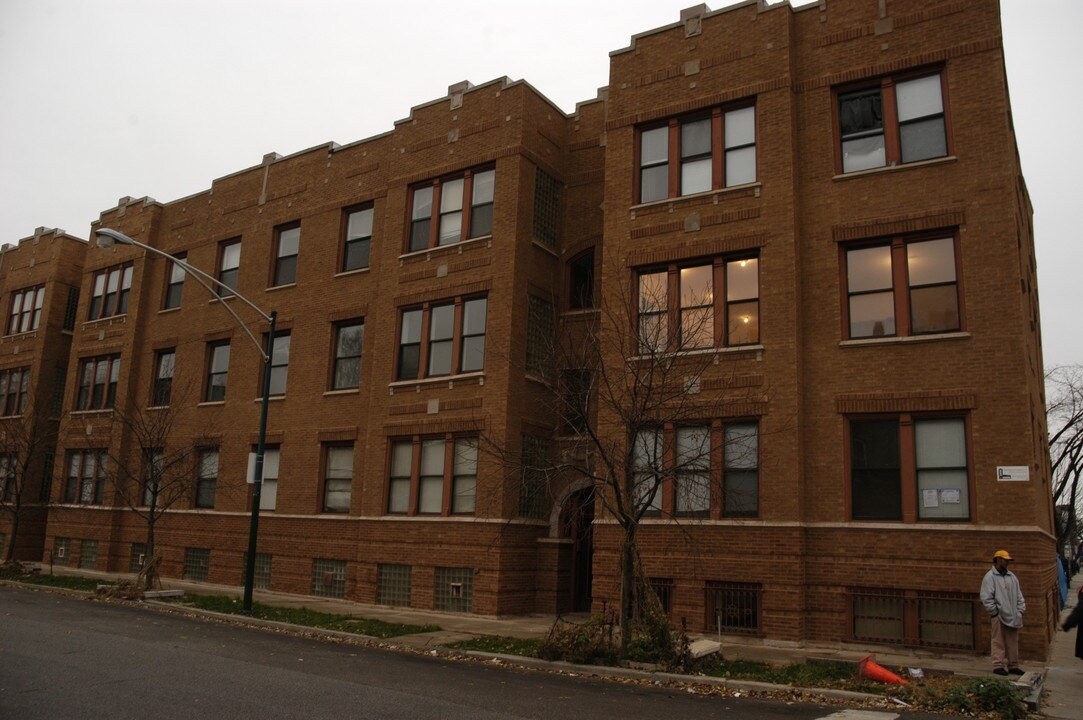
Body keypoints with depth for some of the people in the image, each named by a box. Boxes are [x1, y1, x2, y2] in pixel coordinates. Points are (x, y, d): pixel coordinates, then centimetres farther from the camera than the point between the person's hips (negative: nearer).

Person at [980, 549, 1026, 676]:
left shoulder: (1011, 576, 14)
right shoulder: (990, 577, -8)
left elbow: (1018, 595, 18)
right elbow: (986, 598, -12)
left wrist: (1021, 610, 9)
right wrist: (994, 612, -12)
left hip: (1012, 616, 7)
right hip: (999, 616, -7)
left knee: (1013, 642, 12)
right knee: (998, 641, -3)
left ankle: (1013, 665, 21)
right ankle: (998, 665, 1)